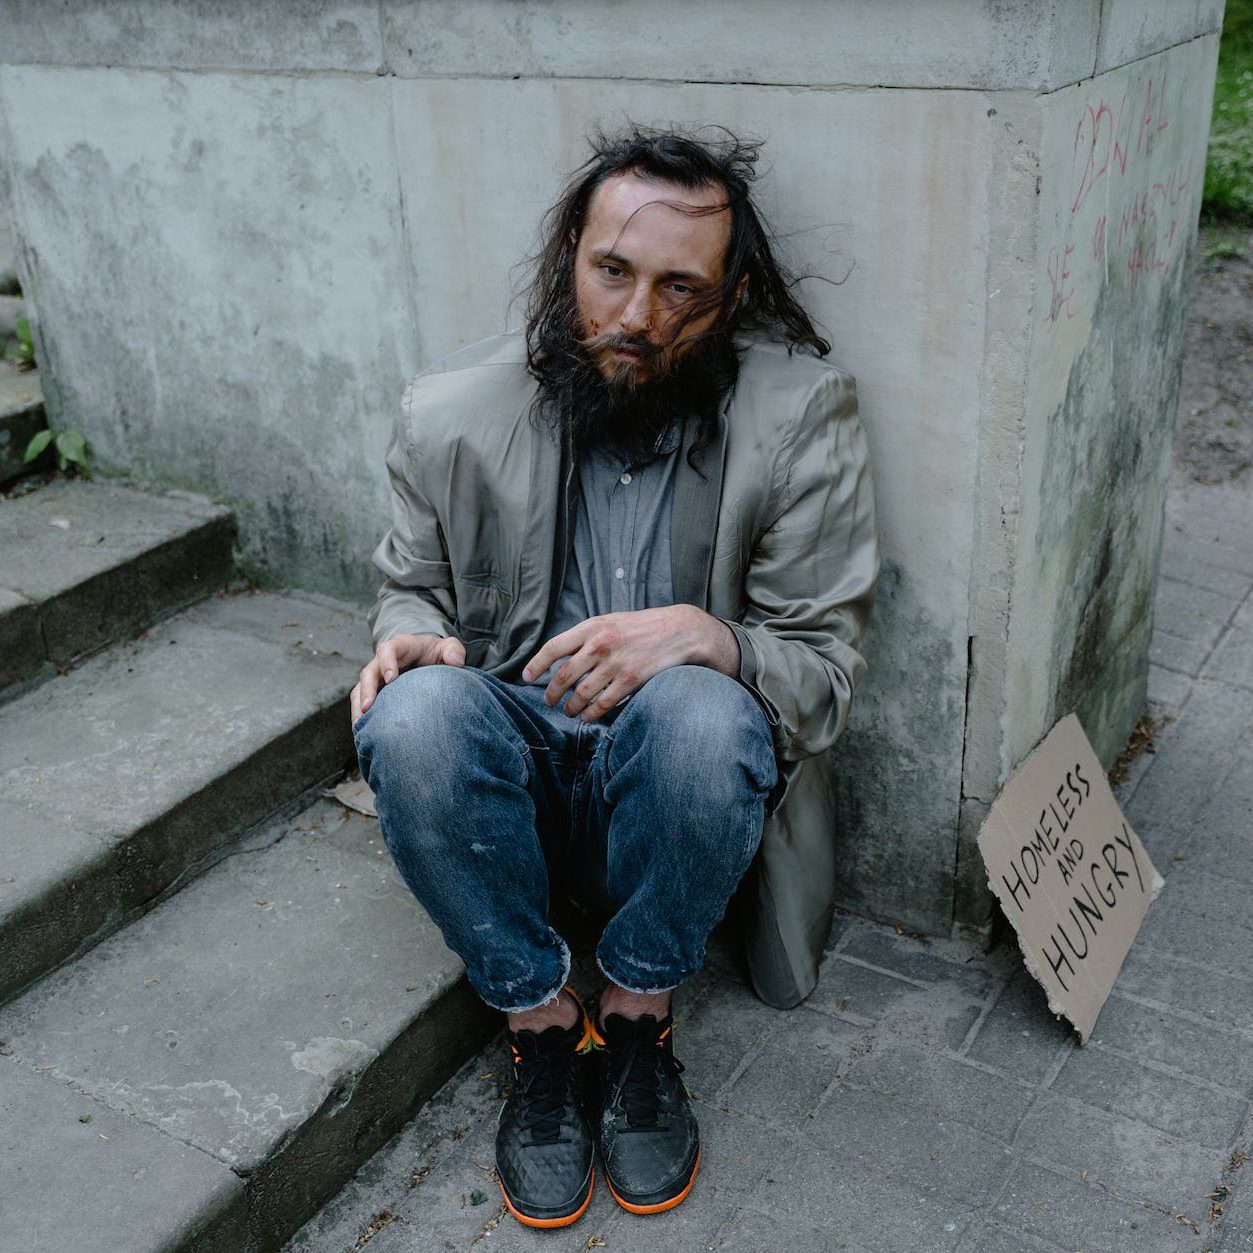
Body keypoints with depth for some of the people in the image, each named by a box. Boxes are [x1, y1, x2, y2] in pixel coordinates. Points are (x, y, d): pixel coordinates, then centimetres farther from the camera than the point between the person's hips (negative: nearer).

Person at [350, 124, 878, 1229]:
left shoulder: (803, 415, -10)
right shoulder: (453, 414, -5)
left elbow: (825, 669, -8)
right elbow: (412, 583, 12)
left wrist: (702, 636, -30)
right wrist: (411, 635, -13)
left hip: (678, 781, -1)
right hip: (514, 779, 2)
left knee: (696, 712, -35)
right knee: (416, 710, -31)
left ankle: (636, 1020, -8)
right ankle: (539, 1021, -8)